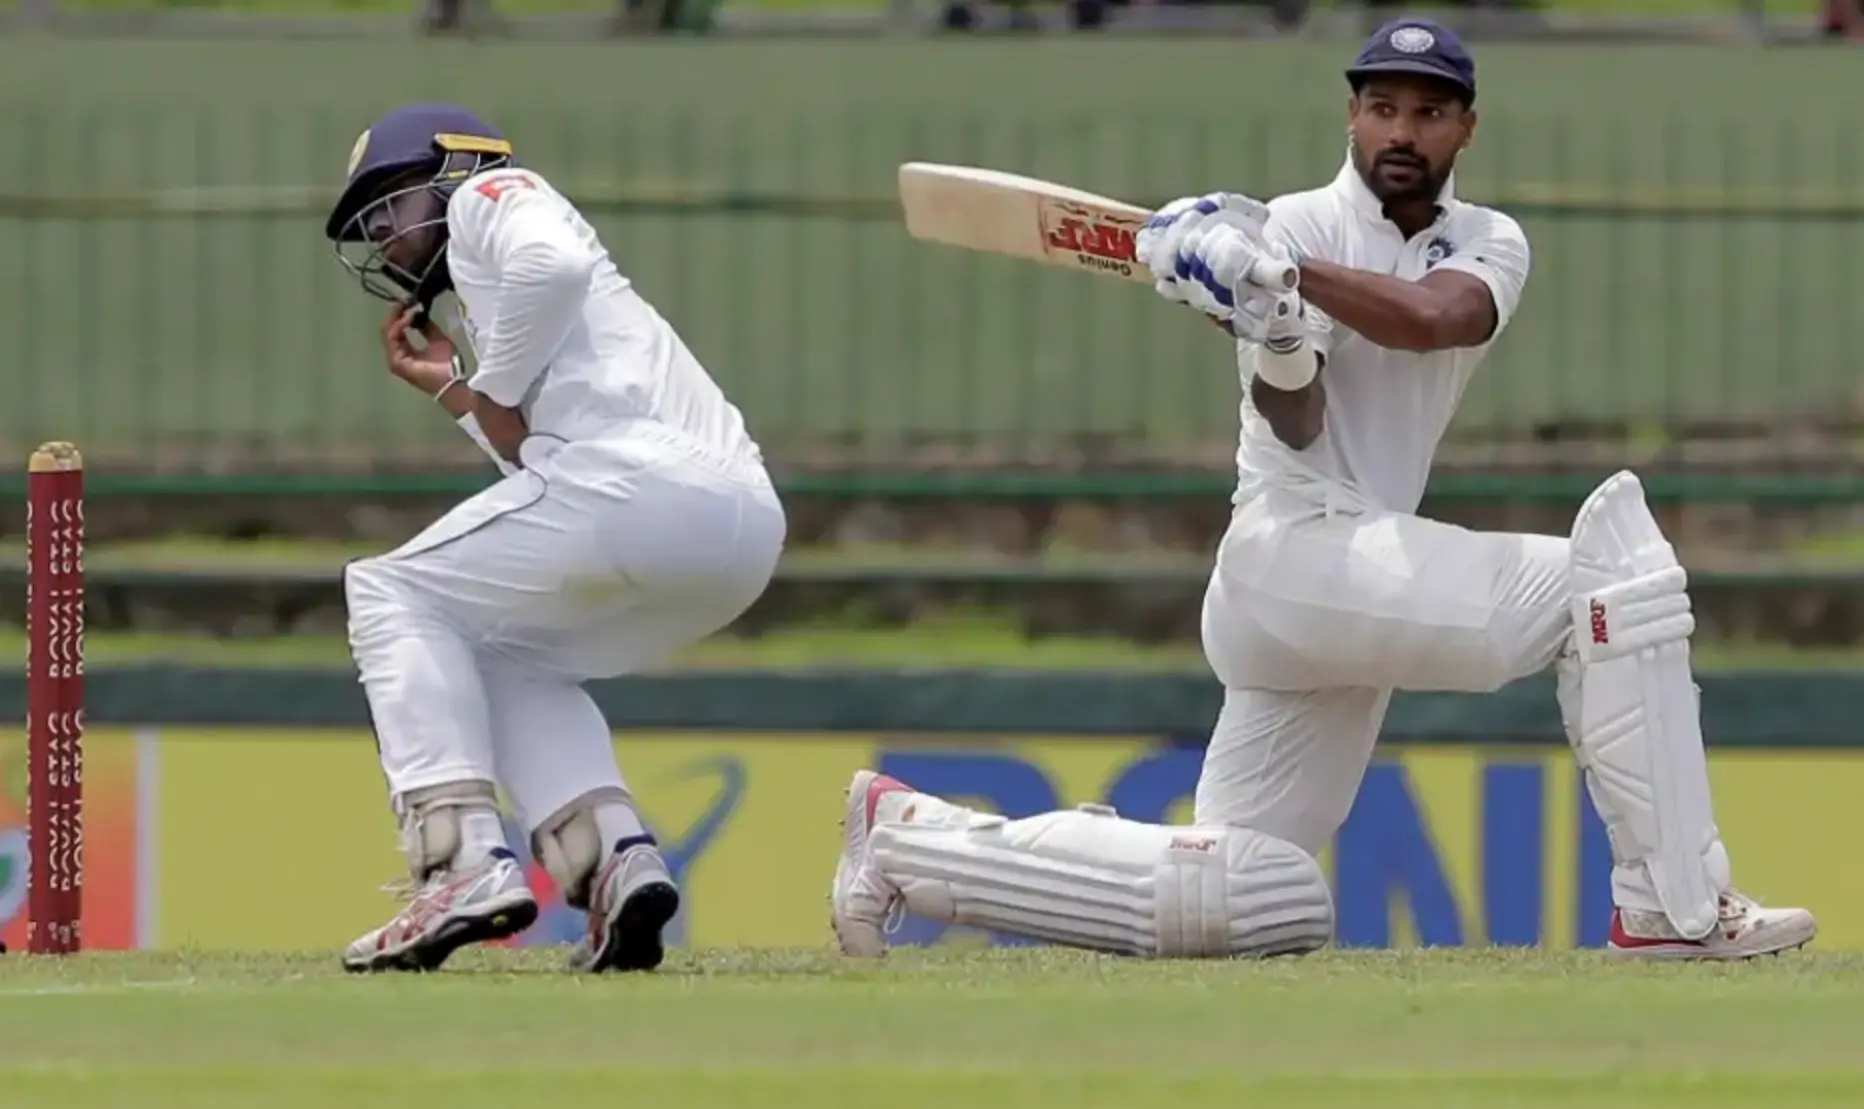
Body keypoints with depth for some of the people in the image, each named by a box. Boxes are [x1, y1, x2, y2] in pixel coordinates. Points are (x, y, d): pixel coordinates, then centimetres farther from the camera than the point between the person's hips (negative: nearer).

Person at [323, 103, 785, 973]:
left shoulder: (491, 198, 13)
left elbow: (553, 262, -11)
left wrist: (497, 394, -1)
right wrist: (453, 390, 35)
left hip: (645, 477, -9)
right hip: (742, 521, 9)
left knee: (393, 593, 7)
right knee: (507, 654, 28)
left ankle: (464, 862, -10)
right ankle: (614, 860, 4)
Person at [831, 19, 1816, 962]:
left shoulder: (1487, 245, 11)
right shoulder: (1298, 226, -3)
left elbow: (1431, 320, -14)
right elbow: (1294, 423, -17)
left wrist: (1282, 275, -27)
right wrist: (1275, 342, -38)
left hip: (1366, 585, 7)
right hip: (1296, 553, -7)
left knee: (1239, 901, 6)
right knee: (1610, 567, -19)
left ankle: (909, 835, 17)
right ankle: (1675, 907, -22)